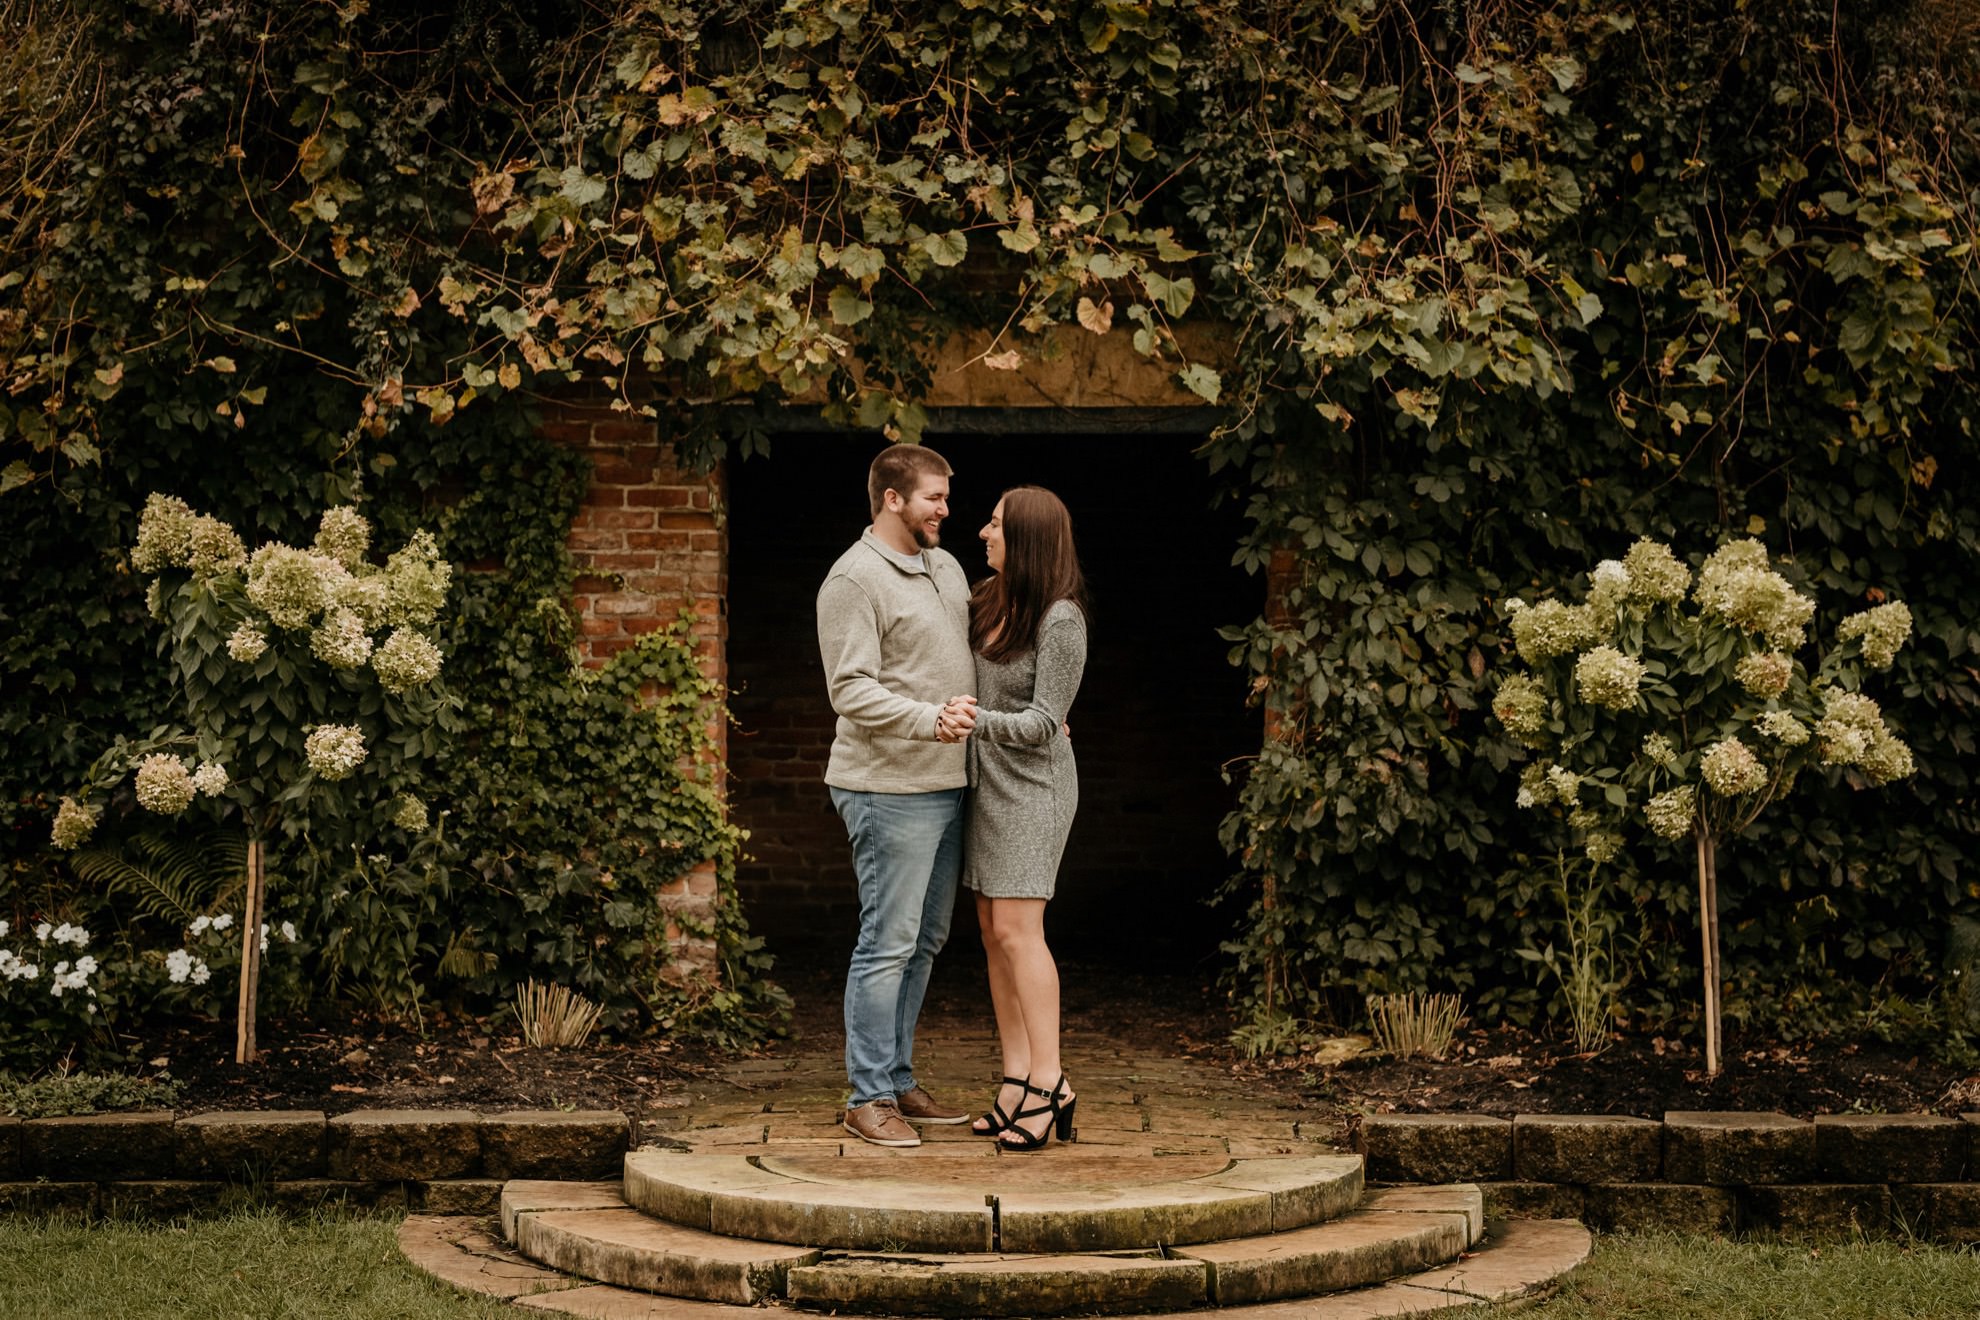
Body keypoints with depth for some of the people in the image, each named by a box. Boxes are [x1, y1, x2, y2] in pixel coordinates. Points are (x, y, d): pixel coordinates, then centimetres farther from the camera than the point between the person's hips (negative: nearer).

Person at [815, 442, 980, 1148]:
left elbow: (975, 657, 25)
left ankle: (898, 1079, 23)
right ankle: (869, 1096, 3)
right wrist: (927, 719, -32)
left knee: (925, 939, 13)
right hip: (890, 788, -9)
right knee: (888, 943, -5)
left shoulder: (945, 567, 15)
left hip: (947, 784, 9)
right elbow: (852, 690, -19)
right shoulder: (855, 579, -12)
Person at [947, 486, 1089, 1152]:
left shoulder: (1060, 619, -16)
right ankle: (1016, 1080, 8)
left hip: (1033, 783, -8)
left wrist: (979, 720, -31)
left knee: (1016, 927, -13)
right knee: (993, 930, 5)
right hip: (986, 779, 8)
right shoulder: (985, 600, 6)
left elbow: (1043, 723, -17)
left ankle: (1050, 1083, -11)